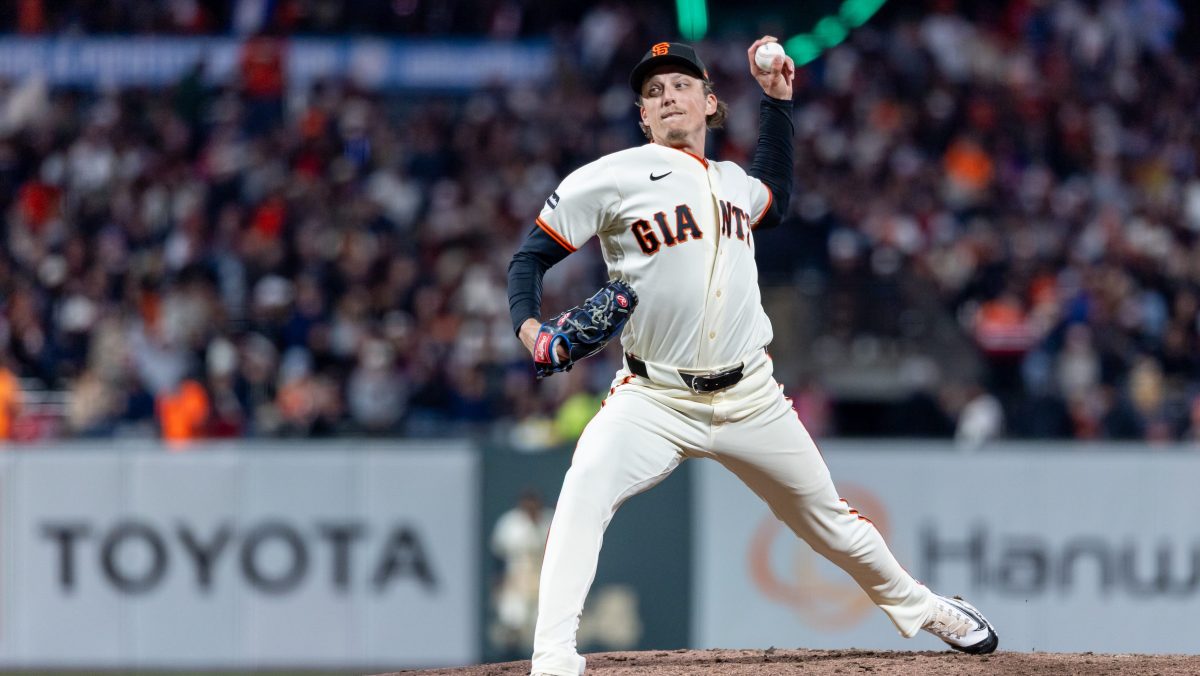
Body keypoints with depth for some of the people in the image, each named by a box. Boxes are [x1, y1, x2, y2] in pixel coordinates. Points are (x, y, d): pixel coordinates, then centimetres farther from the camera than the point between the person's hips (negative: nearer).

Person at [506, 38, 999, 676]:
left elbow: (775, 200, 36)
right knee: (585, 493, -31)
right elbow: (531, 256, -5)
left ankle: (918, 606, 40)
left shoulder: (732, 181, 12)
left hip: (750, 400, 4)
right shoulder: (613, 179, -5)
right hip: (654, 400, -4)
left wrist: (776, 100, 28)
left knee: (828, 520, 15)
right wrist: (529, 324, -26)